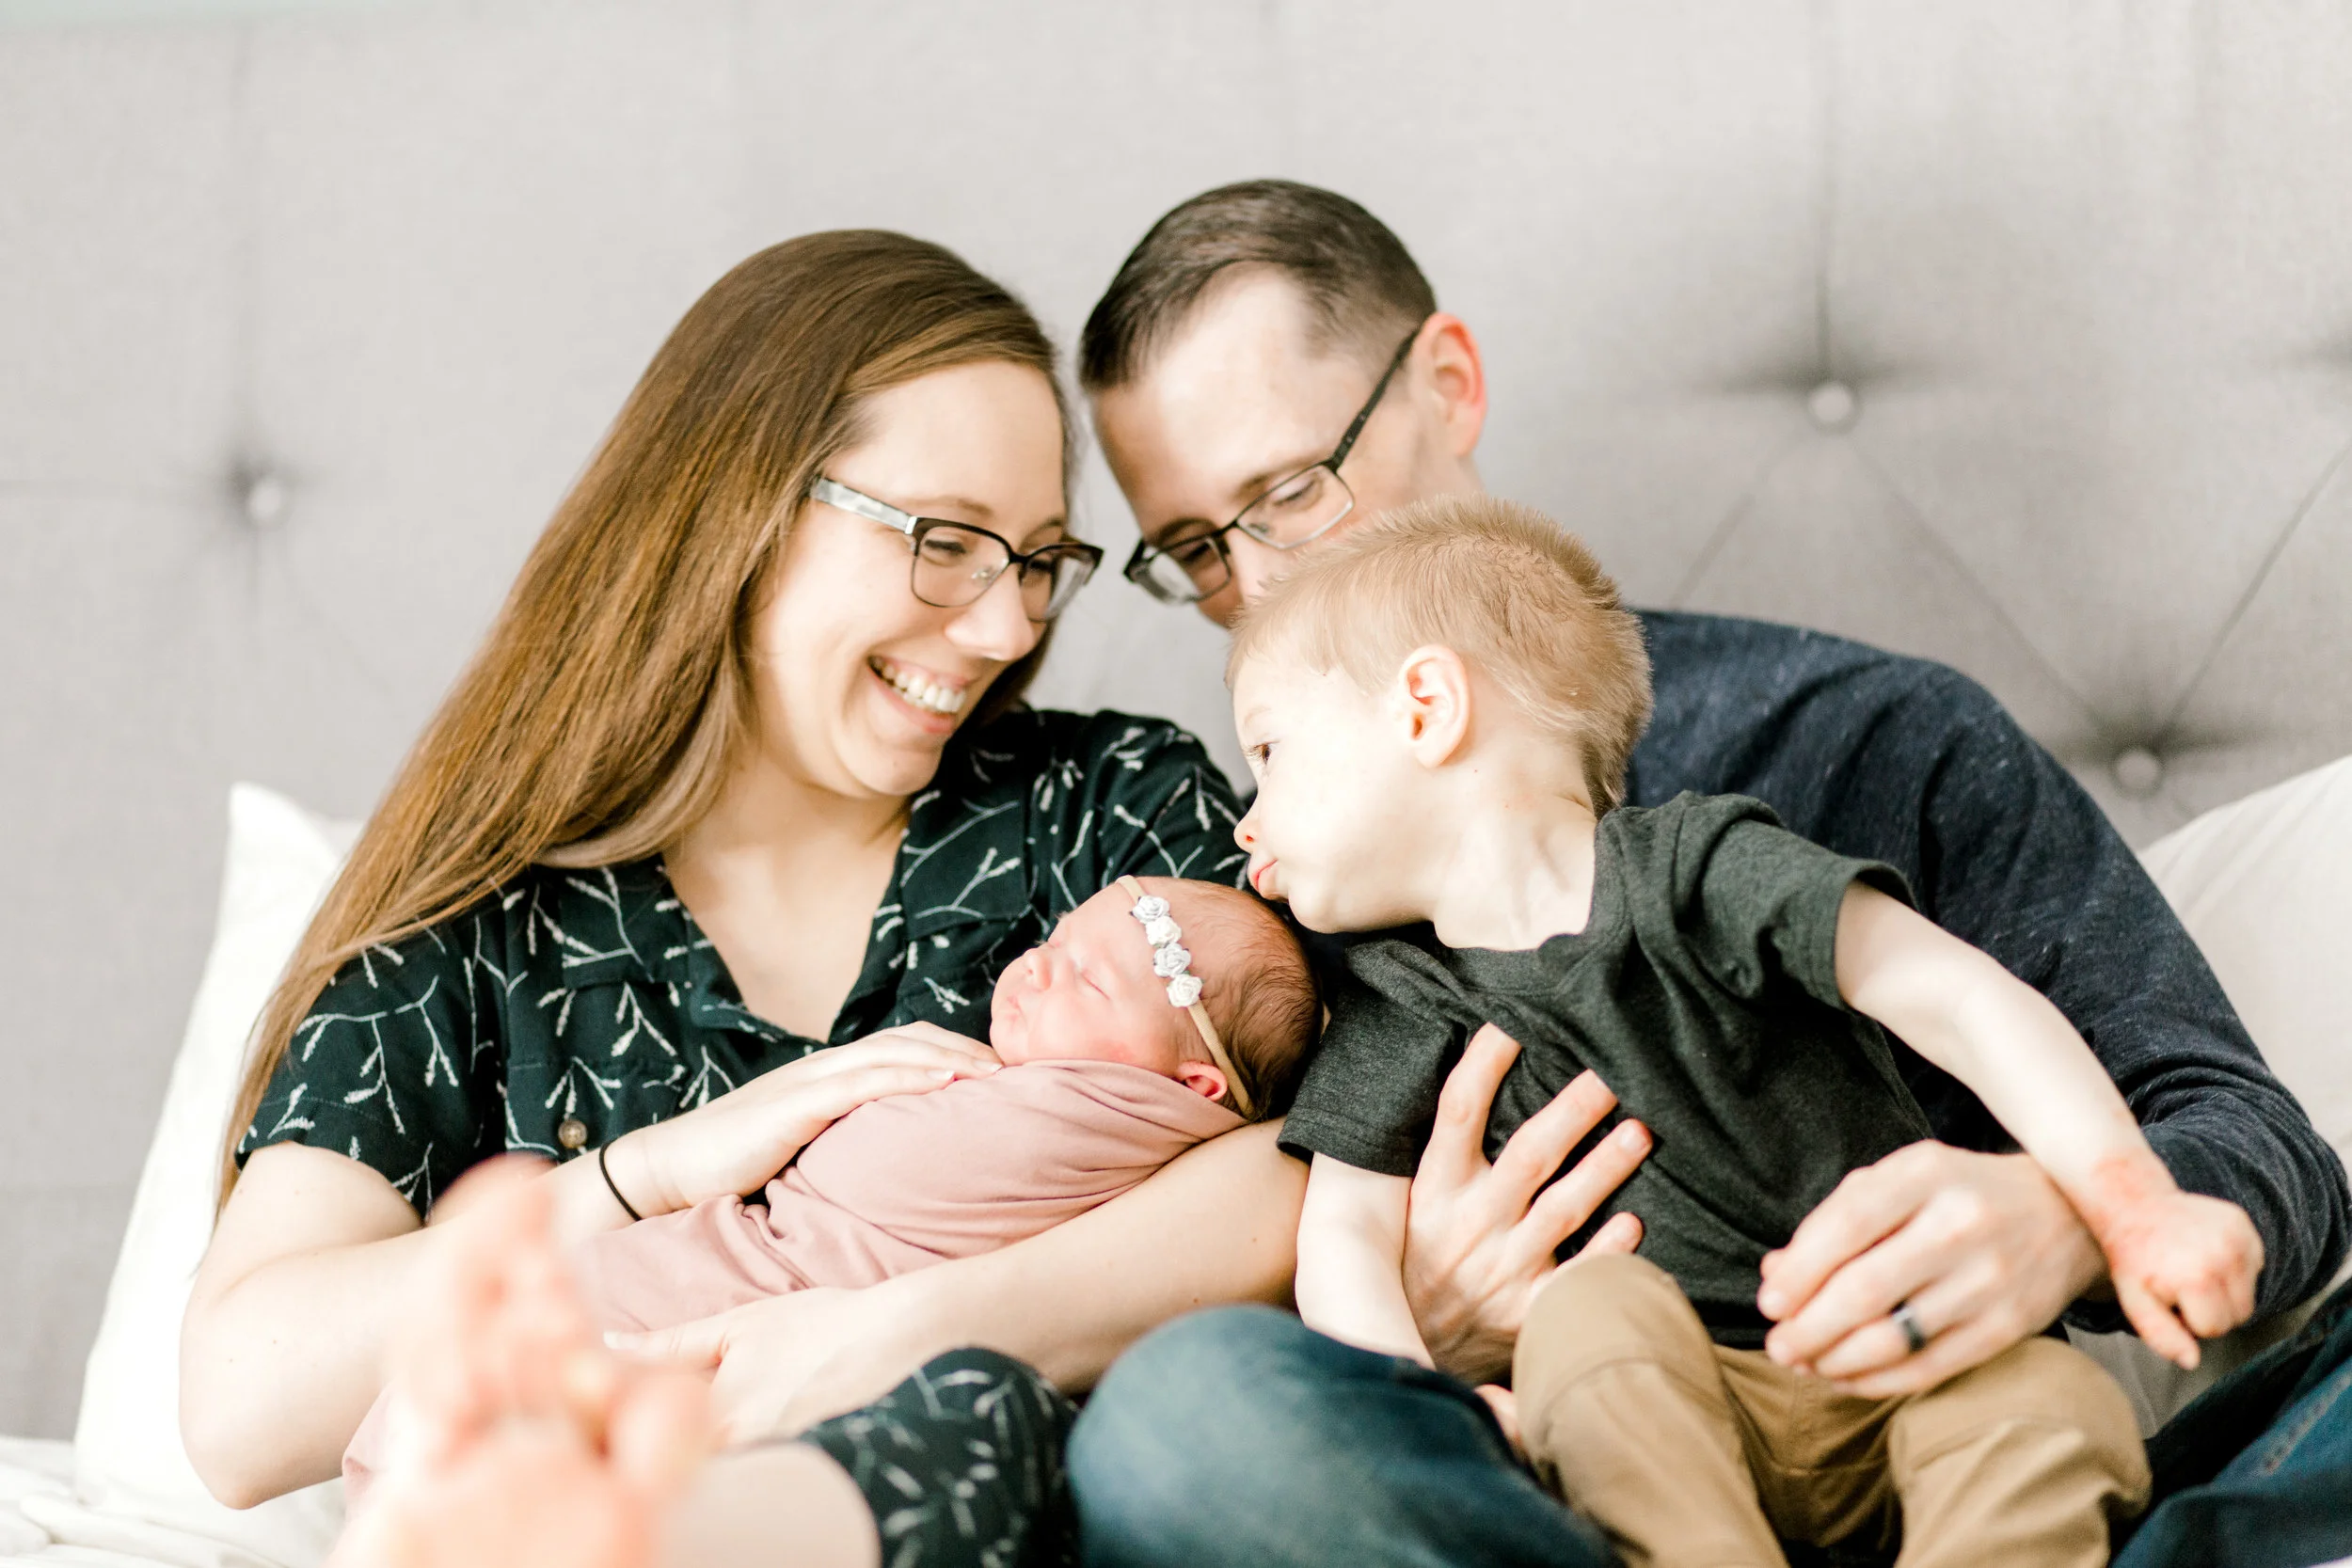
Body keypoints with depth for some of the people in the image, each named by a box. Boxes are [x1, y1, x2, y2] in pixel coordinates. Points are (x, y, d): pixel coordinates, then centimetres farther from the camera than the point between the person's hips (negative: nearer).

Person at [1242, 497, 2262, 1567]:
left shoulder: (1698, 869, -4)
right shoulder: (1403, 1003, 7)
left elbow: (1957, 999, -14)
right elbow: (1345, 1226, -1)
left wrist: (2132, 1205, -28)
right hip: (1659, 1401, 1)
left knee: (2054, 1407, -28)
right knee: (1590, 1309, -29)